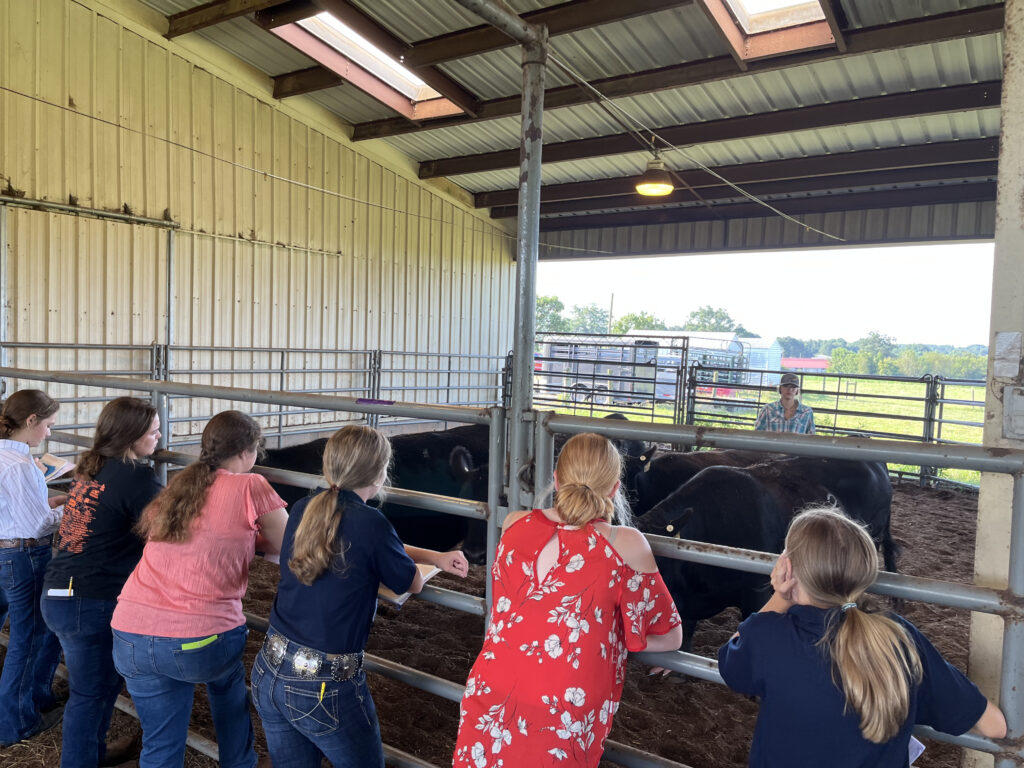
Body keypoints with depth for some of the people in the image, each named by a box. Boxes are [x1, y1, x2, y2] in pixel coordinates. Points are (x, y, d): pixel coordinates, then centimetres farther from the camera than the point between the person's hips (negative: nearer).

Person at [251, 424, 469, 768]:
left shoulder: (304, 509, 0)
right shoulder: (370, 523, -20)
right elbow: (414, 584, -4)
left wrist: (436, 557, 13)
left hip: (268, 674, 6)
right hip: (326, 689, -6)